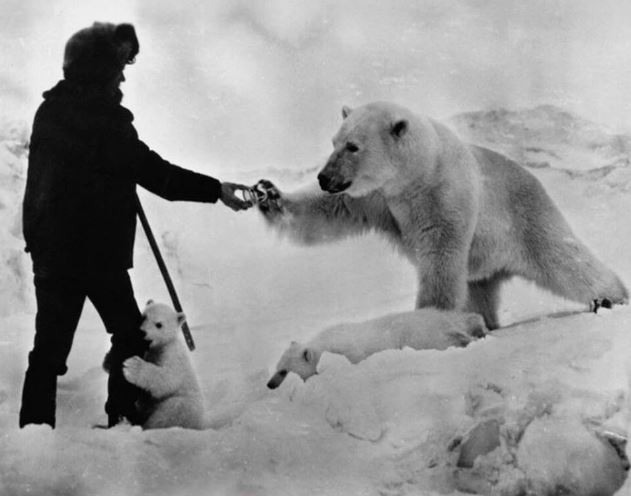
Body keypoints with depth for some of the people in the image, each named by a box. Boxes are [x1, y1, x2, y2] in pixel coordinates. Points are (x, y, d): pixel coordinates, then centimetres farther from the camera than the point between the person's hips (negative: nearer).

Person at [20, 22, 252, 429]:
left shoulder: (51, 110, 8)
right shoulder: (103, 119, -16)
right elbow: (154, 172, -19)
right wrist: (217, 190, -16)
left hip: (50, 246, 7)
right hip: (98, 249, -7)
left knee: (51, 342, 9)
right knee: (130, 335, 9)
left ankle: (34, 427, 10)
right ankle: (124, 417, 12)